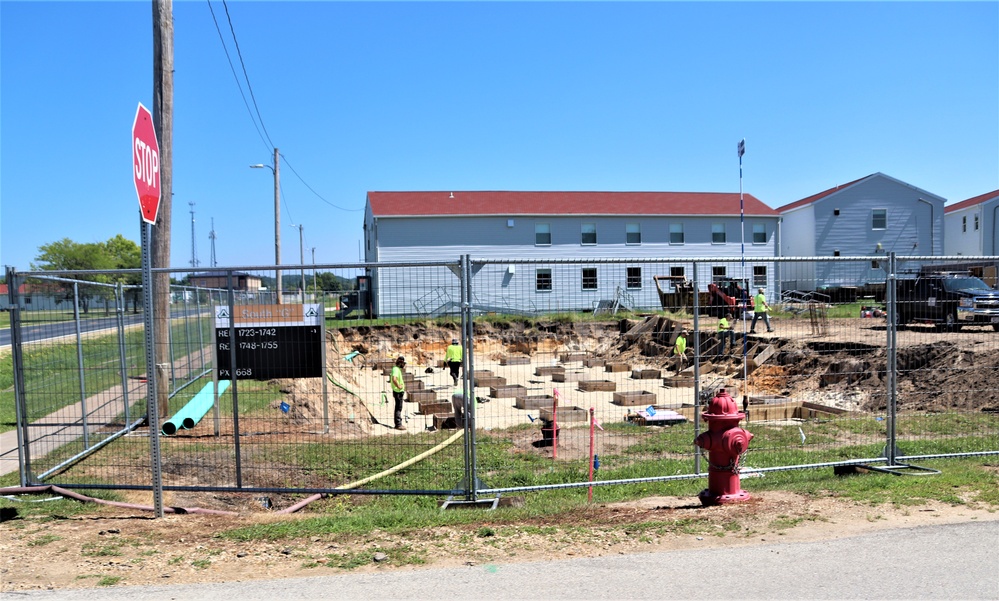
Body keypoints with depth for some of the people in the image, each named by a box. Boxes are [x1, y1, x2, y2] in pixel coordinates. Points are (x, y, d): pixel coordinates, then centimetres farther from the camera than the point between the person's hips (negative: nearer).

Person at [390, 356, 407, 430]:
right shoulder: (396, 370, -18)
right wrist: (398, 386, -25)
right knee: (399, 408, -6)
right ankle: (398, 425, -3)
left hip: (400, 391, 11)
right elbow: (394, 379, -36)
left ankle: (398, 424, 22)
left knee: (398, 408, 15)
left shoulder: (398, 369, 14)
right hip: (398, 392, -11)